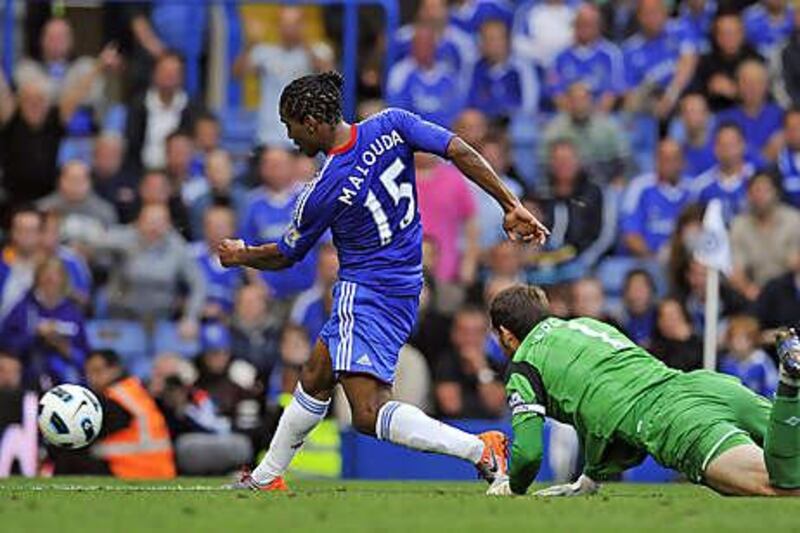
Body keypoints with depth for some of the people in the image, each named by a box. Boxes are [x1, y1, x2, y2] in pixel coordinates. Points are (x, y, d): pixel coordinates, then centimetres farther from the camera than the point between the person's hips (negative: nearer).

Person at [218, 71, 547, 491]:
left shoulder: (323, 193, -17)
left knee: (369, 416, -17)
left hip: (366, 293, -9)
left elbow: (284, 256, -1)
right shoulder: (392, 125, -6)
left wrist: (240, 256, 21)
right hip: (403, 286, 9)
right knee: (315, 377, 22)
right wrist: (511, 207, -11)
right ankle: (266, 477, 34)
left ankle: (480, 449, -28)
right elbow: (460, 152, -14)